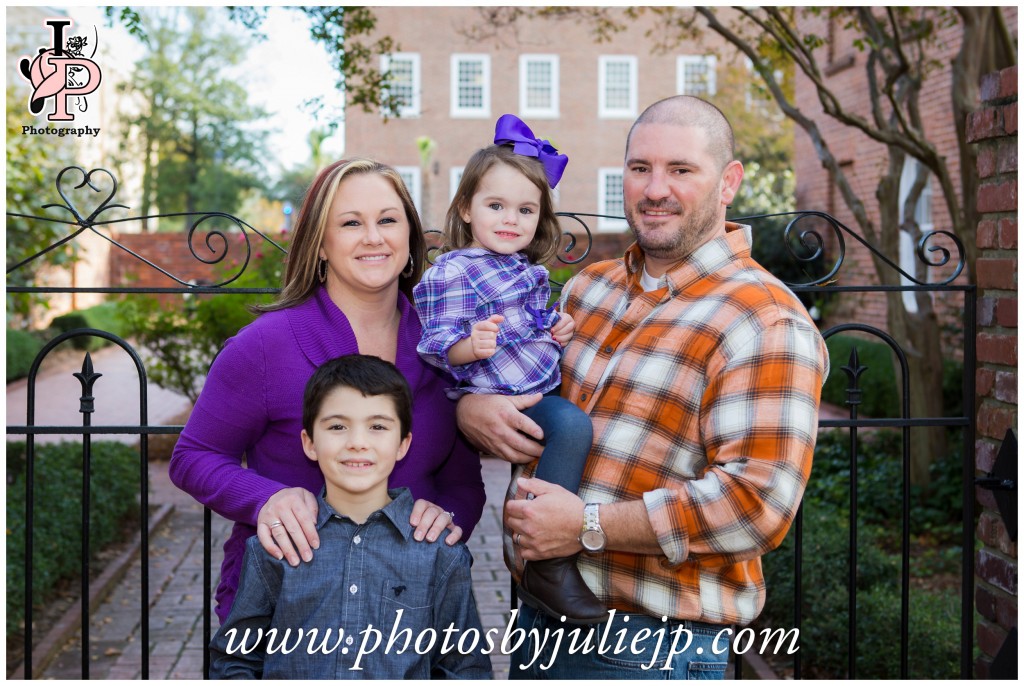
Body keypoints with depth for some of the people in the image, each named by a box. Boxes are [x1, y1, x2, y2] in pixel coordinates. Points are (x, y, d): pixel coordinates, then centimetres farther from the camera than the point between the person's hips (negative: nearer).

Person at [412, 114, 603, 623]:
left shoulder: (528, 270, 20)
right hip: (492, 401, -10)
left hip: (541, 389, 10)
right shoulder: (453, 272, -7)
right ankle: (549, 567, -29)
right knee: (571, 425, -31)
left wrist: (557, 330, 13)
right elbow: (439, 345, -13)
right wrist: (472, 345, -34)